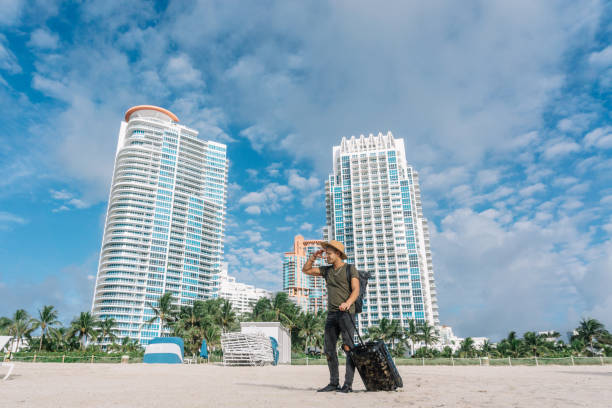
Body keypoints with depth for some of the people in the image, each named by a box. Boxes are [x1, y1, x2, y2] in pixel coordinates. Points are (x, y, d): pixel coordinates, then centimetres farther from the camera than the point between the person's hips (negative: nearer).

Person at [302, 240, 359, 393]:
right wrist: (314, 256, 7)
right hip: (331, 313, 6)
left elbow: (356, 290, -11)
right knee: (329, 349, 5)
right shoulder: (327, 270, 16)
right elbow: (306, 270, 19)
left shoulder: (350, 269, 1)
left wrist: (348, 303, -29)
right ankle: (334, 383, 13)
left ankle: (348, 384, -4)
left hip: (346, 313, -6)